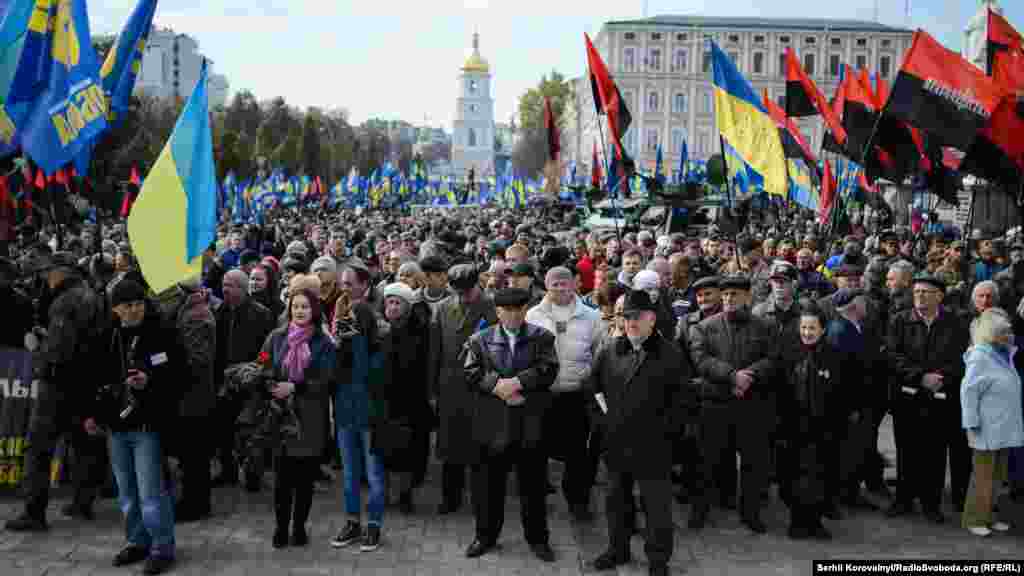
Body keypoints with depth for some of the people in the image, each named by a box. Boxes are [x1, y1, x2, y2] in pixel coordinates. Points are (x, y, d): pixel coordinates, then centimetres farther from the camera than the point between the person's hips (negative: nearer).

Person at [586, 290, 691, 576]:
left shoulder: (671, 354, -9)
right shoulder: (609, 351, 5)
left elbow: (680, 398, -8)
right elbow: (594, 383, 20)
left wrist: (664, 427, -10)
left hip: (652, 444, -5)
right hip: (616, 441, 5)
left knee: (657, 503, 4)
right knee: (617, 499, 18)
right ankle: (617, 549, 34)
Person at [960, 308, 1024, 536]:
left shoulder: (1004, 354, 7)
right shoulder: (980, 357, -17)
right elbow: (968, 391, -18)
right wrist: (971, 425, -19)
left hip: (1003, 429, 8)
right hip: (987, 429, -8)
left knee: (997, 475, 16)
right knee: (983, 475, 2)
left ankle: (987, 515, 27)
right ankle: (973, 518, 14)